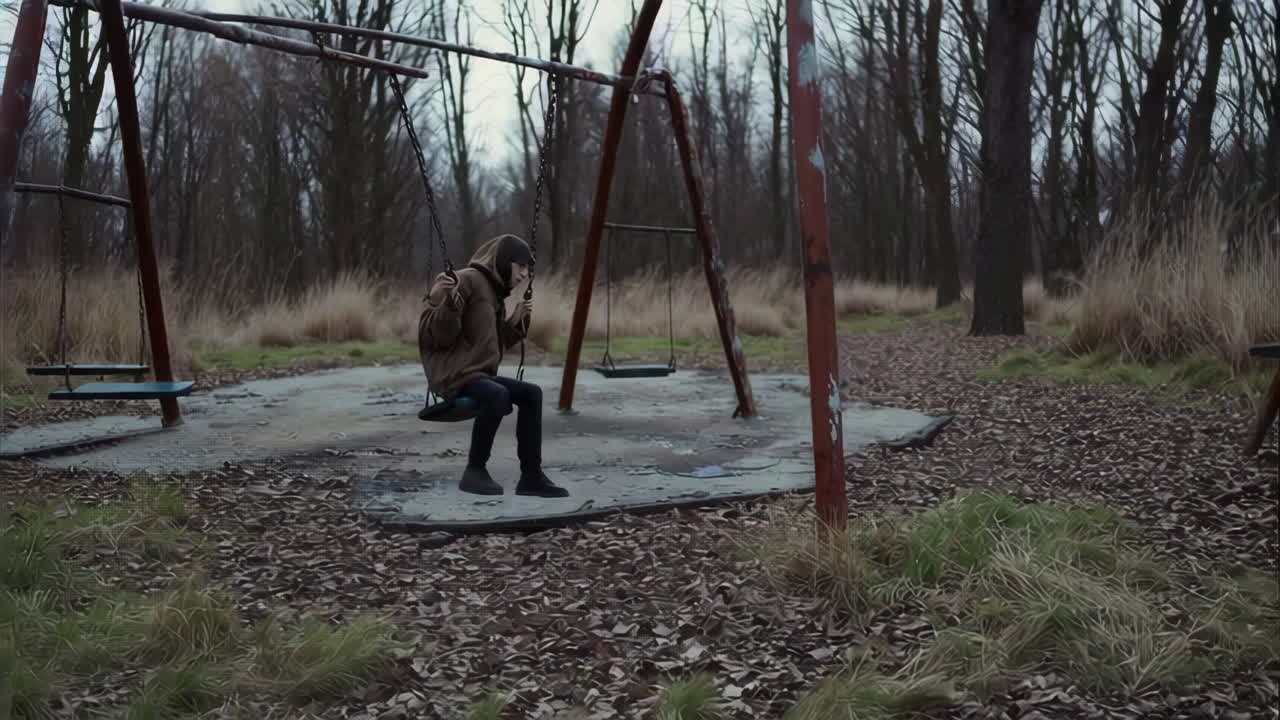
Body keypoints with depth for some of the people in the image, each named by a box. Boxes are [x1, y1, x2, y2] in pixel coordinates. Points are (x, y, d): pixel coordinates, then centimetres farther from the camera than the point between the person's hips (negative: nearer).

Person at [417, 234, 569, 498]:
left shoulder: (495, 291, 19)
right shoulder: (467, 280, -10)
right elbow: (436, 336, -16)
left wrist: (517, 320, 14)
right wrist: (449, 301, -32)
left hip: (479, 374, 10)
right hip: (453, 374, -10)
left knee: (532, 394, -1)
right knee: (498, 395, -33)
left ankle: (531, 476, -1)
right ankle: (475, 471, -17)